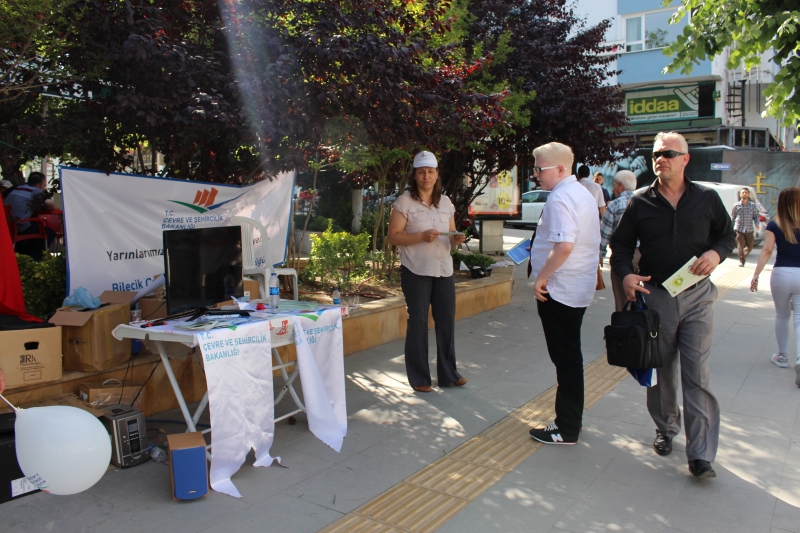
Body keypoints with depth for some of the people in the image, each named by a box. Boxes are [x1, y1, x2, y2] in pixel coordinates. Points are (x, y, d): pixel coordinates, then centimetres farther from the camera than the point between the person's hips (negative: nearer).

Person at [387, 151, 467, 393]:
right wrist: (422, 236, -22)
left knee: (447, 321, 8)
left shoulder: (446, 202, 10)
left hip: (444, 270, 5)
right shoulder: (404, 202, -5)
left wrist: (456, 239, -7)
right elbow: (393, 237, -9)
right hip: (416, 271, -5)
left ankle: (448, 373, 22)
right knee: (418, 323, 2)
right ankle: (419, 378, 14)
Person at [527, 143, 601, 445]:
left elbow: (564, 246, -30)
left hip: (559, 290, -10)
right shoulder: (583, 194, 12)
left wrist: (541, 277, -19)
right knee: (570, 357, 18)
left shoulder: (560, 199, -19)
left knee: (565, 359, 0)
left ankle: (566, 430, 12)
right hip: (579, 288, 10)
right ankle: (570, 418, 31)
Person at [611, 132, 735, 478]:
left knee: (697, 374, -5)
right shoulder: (640, 203, 3)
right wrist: (625, 273, -15)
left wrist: (716, 252, -10)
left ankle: (701, 454, 0)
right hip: (655, 296, 1)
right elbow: (621, 245, 4)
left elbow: (727, 234, 13)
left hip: (697, 296, -1)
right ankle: (665, 428, 33)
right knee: (661, 371, 12)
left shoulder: (707, 199, 4)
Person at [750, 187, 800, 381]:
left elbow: (767, 251, -11)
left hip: (781, 274, 0)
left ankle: (782, 356, 30)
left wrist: (756, 274, -11)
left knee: (782, 316, 19)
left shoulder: (774, 225, -4)